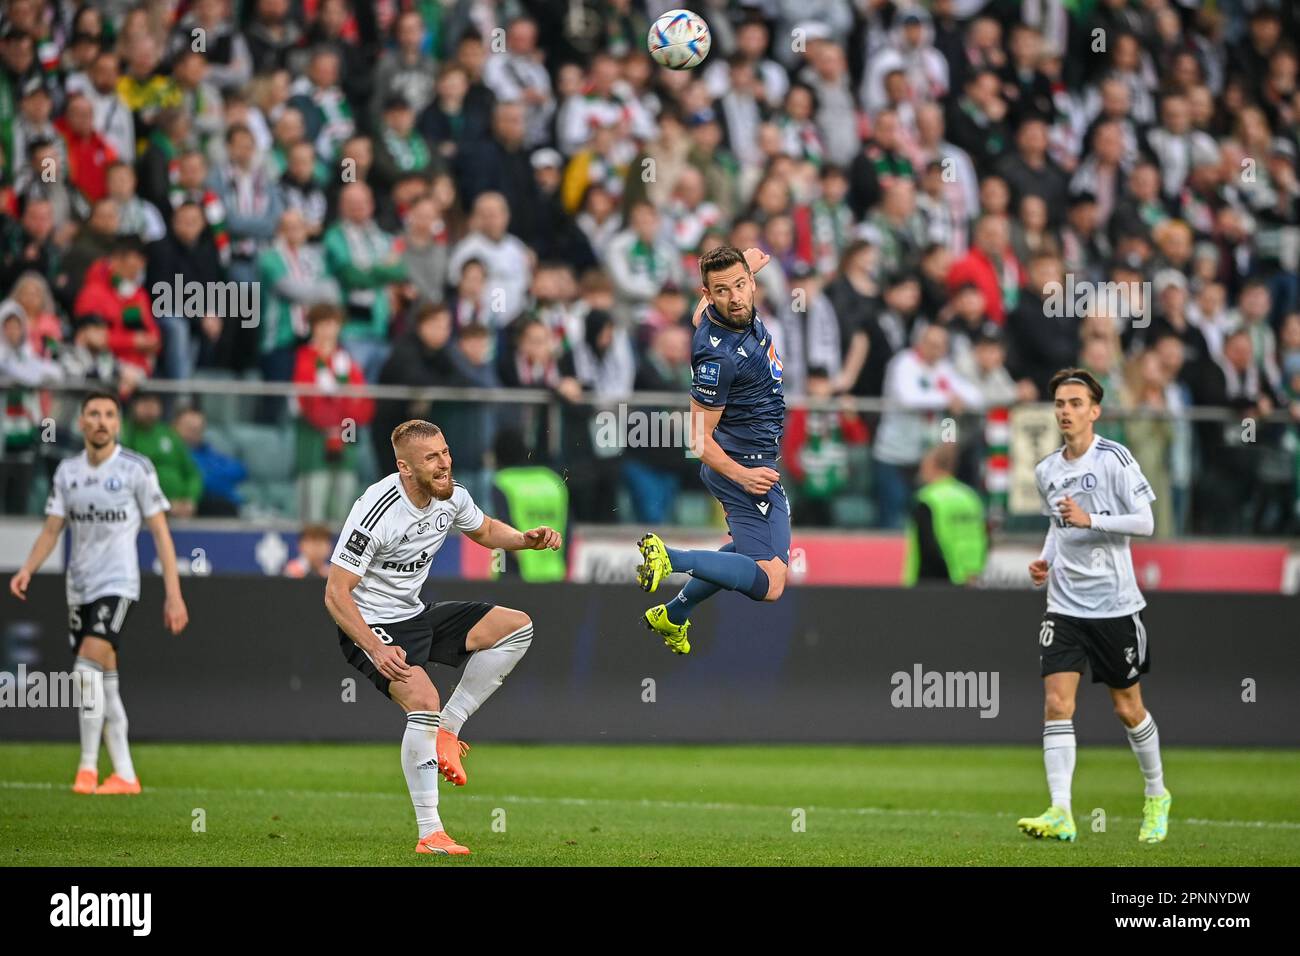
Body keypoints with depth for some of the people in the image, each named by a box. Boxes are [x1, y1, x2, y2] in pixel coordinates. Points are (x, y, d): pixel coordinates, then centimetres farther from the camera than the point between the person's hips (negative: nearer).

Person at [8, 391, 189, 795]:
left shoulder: (136, 469, -5)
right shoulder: (68, 470, 8)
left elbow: (160, 531, -3)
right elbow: (52, 529, 8)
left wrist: (174, 594, -8)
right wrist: (27, 569, -11)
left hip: (117, 584, -5)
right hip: (79, 589, 5)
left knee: (89, 668, -21)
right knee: (104, 682, 6)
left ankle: (88, 766, -15)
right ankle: (124, 775, 11)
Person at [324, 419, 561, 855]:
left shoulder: (451, 497, -4)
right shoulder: (377, 511, -26)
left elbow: (484, 530, 21)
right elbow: (336, 593, -24)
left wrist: (526, 539, 0)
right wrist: (376, 649, -35)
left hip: (416, 615, 8)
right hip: (370, 627, -8)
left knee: (517, 626, 0)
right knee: (423, 698, -30)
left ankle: (447, 730, -3)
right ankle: (429, 835, -25)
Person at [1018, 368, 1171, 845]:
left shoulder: (1114, 458, -9)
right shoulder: (1046, 470, 7)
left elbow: (1145, 522, -12)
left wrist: (1090, 519, -23)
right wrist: (1045, 560, 7)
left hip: (1114, 604, -4)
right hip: (1064, 605, 4)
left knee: (1128, 708, 8)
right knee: (1057, 703, -12)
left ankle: (1157, 797, 31)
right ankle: (1060, 814, -17)